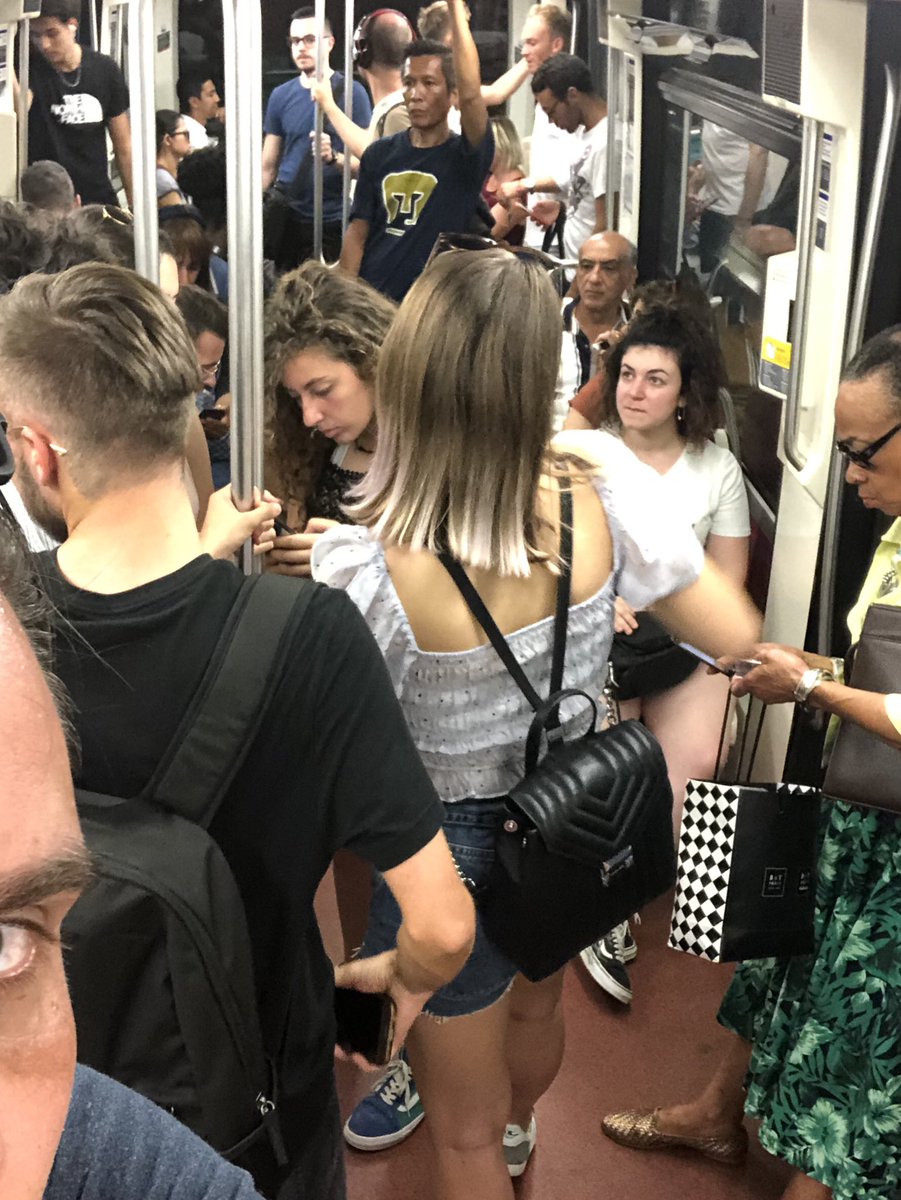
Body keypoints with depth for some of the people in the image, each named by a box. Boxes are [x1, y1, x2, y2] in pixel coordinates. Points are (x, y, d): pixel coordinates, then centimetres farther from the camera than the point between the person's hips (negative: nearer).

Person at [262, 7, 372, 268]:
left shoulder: (351, 92, -3)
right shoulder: (281, 95, 9)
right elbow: (268, 166, 13)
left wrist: (333, 158, -24)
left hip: (333, 222, -3)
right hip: (286, 218, 3)